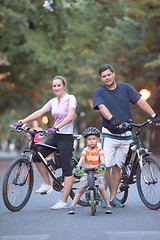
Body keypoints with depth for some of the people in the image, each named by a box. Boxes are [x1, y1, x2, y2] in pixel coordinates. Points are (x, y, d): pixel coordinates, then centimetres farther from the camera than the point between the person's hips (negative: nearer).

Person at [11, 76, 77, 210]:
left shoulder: (71, 99, -7)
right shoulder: (53, 102, 12)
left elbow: (70, 117, -21)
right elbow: (38, 113, 4)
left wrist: (55, 127, -33)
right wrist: (21, 122, -7)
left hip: (66, 137, -7)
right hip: (55, 136, 7)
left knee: (67, 168, -5)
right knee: (36, 156, -1)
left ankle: (63, 202, -4)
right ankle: (47, 184, 16)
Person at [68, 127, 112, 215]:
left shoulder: (99, 150, -1)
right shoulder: (85, 150, -1)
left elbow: (102, 159, -16)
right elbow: (82, 159, -15)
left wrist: (102, 164, -39)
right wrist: (78, 167, -34)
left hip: (98, 173, 0)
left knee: (101, 188, -16)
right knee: (81, 190, -6)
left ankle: (108, 206, -3)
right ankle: (72, 206, 1)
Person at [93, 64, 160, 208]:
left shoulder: (125, 88, 7)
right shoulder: (99, 92, 0)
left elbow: (140, 101, 1)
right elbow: (102, 107, -17)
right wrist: (113, 119, -35)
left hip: (125, 135, 2)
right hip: (109, 135, -2)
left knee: (117, 167, 6)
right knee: (106, 167, -8)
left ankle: (113, 197, 14)